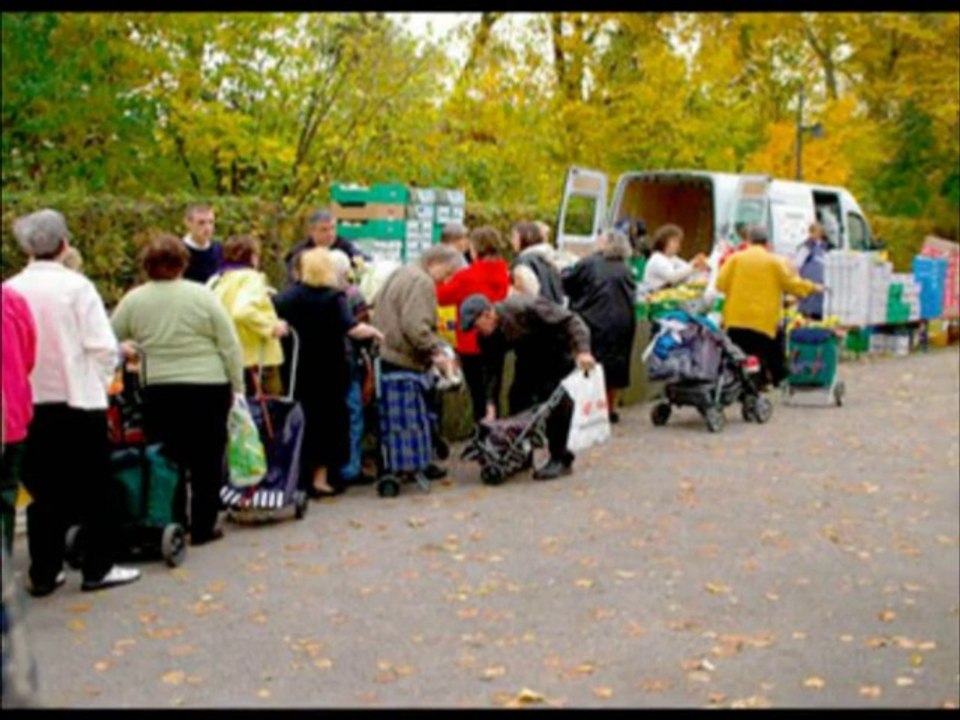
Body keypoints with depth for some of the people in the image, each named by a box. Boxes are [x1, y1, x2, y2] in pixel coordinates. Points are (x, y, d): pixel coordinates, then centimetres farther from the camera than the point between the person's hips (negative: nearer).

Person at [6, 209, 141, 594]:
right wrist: (100, 383, 3)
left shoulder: (10, 290, -1)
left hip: (28, 404, 4)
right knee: (92, 487, 8)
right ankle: (98, 567, 14)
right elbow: (103, 347, -13)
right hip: (77, 403, -4)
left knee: (42, 489, 12)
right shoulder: (76, 286, -10)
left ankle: (44, 572, 16)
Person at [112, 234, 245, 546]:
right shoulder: (202, 296, -6)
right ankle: (202, 528, 11)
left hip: (159, 392, 2)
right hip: (208, 388, -2)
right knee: (206, 462, 7)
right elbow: (230, 346, -6)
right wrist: (237, 386, 2)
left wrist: (128, 348, 31)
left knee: (168, 461, 12)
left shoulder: (133, 300, 0)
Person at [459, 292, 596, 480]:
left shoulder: (524, 308, -33)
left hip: (560, 353, -7)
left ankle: (561, 459, -8)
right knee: (518, 400, 0)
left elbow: (570, 321, -30)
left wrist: (582, 350, -39)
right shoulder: (488, 335, -10)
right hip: (530, 358, 7)